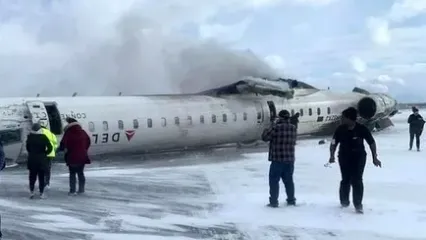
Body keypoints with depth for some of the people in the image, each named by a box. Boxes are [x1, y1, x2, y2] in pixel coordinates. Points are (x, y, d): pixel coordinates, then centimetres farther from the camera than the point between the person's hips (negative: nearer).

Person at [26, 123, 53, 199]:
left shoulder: (30, 137, -2)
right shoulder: (43, 137, -10)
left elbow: (27, 148, 5)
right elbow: (50, 147, -14)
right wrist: (45, 153, 1)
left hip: (32, 159, 2)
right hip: (41, 159, -2)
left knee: (32, 176, 14)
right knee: (41, 177, 6)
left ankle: (31, 191, 7)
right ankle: (41, 193, 7)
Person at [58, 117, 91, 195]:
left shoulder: (68, 133, -12)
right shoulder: (83, 132, 5)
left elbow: (63, 144, -14)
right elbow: (88, 142, 15)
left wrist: (60, 149, 6)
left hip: (72, 157, -4)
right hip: (82, 157, 5)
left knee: (72, 174, 3)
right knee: (81, 173, 15)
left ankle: (72, 191, 2)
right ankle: (81, 189, 19)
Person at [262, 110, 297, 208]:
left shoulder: (276, 127, -14)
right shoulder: (293, 128, 4)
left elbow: (264, 137, -9)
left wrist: (272, 125, -3)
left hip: (277, 159, -6)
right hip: (290, 159, 6)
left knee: (274, 181, 3)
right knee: (288, 180, 17)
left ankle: (274, 201, 4)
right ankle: (291, 200, 24)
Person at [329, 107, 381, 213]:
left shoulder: (362, 129, -14)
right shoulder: (340, 129, -9)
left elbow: (372, 143, -5)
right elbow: (334, 143, -1)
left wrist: (374, 158, -6)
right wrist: (332, 155, -14)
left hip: (359, 157, -2)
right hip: (344, 158, 2)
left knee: (357, 181, -8)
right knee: (346, 180, 8)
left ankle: (358, 205, 1)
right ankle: (344, 201, 28)